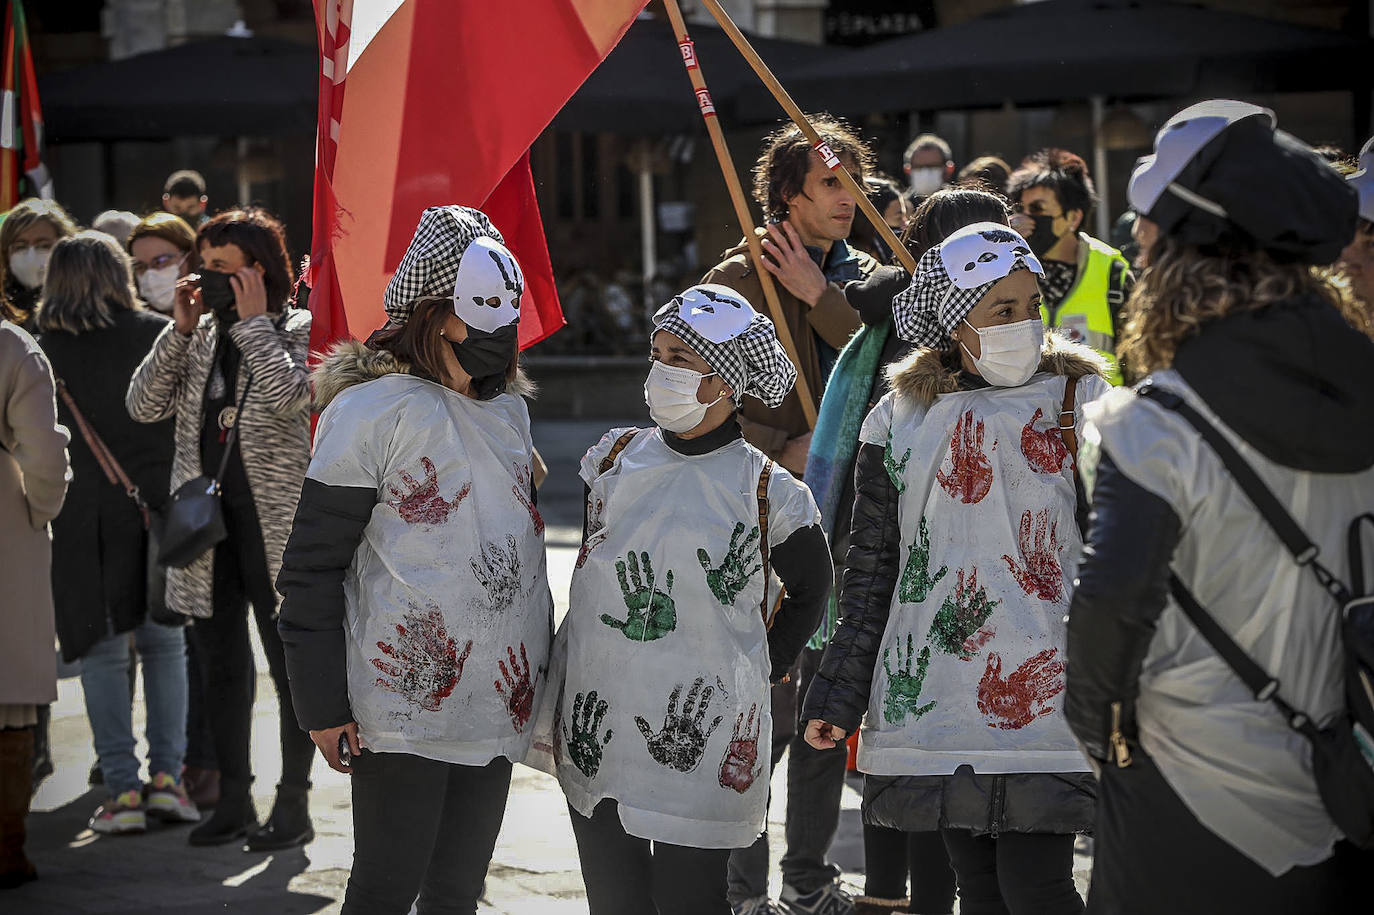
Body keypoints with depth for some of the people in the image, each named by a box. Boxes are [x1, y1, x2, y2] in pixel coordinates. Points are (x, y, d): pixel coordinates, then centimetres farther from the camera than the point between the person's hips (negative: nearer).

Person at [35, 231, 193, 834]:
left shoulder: (46, 352, -3)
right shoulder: (158, 334, -1)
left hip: (84, 517, -1)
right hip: (159, 506, 1)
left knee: (103, 654, 5)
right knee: (163, 644, 12)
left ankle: (122, 790, 0)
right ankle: (166, 775, 3)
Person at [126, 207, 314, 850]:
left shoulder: (299, 330, -3)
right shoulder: (201, 334, 12)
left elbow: (286, 394, -23)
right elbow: (144, 406, 3)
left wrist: (254, 320, -13)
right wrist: (182, 326, -2)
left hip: (273, 522, -6)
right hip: (205, 517, 6)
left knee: (289, 663, 1)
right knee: (221, 663, 10)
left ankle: (294, 806, 7)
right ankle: (233, 802, 18)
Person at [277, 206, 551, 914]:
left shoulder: (508, 412, 14)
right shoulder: (372, 410, -9)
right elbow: (312, 565, -9)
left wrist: (542, 668, 23)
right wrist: (322, 704, -13)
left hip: (498, 705, 7)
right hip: (404, 701, -7)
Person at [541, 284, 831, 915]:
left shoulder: (767, 492, -5)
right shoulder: (613, 459, 7)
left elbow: (809, 592, 11)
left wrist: (759, 672, 4)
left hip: (699, 745, -4)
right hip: (595, 735, 4)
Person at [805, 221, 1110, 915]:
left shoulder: (1080, 401, 2)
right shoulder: (902, 419, 7)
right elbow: (871, 566, 11)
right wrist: (838, 693, 8)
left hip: (1045, 694, -2)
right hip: (936, 695, 2)